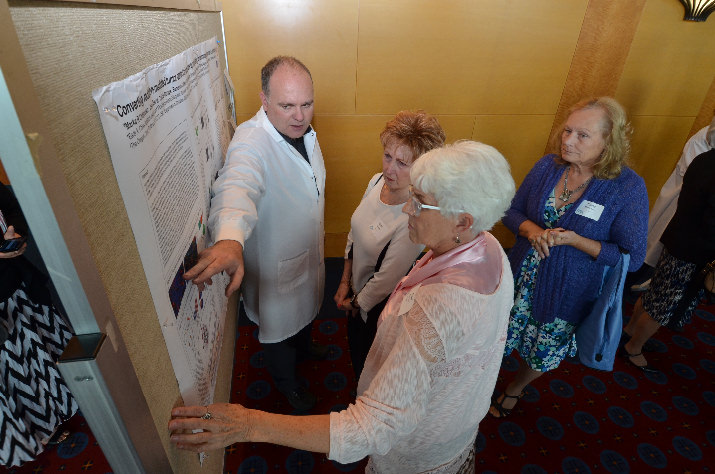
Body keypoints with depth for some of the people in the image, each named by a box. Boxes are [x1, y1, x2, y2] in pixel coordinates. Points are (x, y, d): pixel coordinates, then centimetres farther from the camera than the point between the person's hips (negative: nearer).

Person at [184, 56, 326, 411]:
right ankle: (286, 381, 48)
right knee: (280, 326, 17)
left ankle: (303, 346, 64)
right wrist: (229, 239, -72)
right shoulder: (251, 142, -32)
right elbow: (237, 185, -55)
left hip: (308, 250, 8)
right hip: (276, 263, -7)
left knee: (305, 307, 32)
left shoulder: (302, 129, -4)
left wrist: (316, 191, 3)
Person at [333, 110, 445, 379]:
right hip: (357, 292, 7)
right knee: (355, 349, 32)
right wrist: (345, 282, 2)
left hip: (379, 307, -7)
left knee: (369, 365, 21)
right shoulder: (377, 181, -11)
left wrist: (355, 303, -9)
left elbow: (387, 280, -25)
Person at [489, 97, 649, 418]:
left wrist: (573, 239, -27)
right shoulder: (547, 166, -9)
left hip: (567, 292, -2)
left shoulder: (628, 187, -18)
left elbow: (633, 257, -14)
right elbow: (512, 211, 1)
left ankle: (514, 389, 54)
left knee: (544, 354, 22)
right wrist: (532, 229, -21)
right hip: (522, 279, 2)